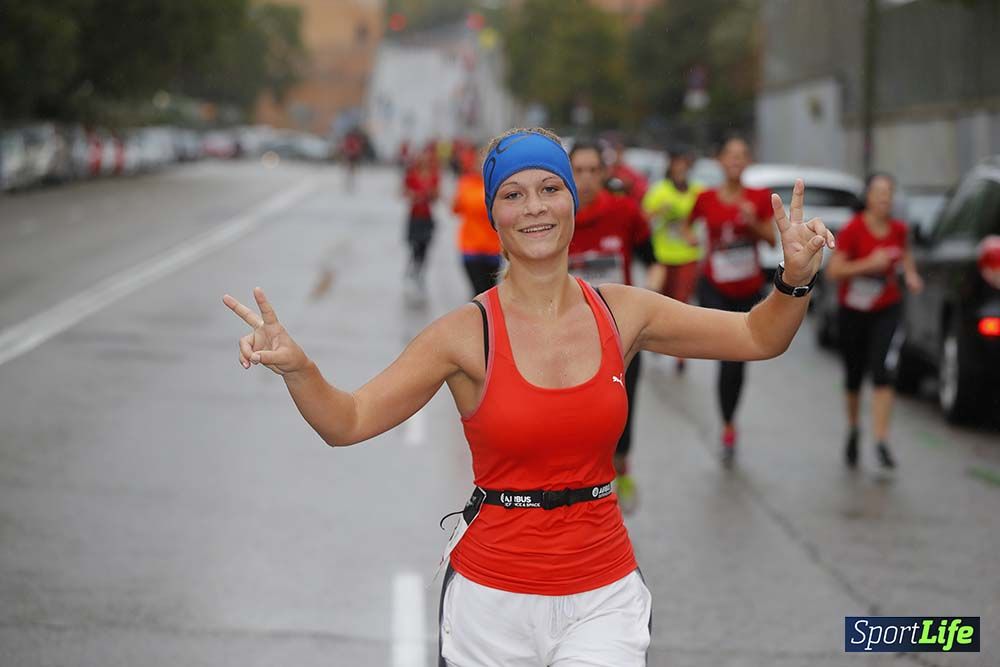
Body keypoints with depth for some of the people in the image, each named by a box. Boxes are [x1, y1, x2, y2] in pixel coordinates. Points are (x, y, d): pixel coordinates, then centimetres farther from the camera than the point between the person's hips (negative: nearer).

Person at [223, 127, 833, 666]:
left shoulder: (622, 312, 0)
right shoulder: (467, 334, -8)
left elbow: (760, 337, 9)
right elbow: (348, 422, -8)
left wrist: (795, 280, -10)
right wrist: (296, 369, -27)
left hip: (603, 592, 1)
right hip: (493, 597, -1)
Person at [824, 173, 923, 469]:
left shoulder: (898, 229, -3)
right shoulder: (853, 230, -15)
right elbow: (833, 270, -19)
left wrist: (910, 273, 1)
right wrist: (869, 263, -28)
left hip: (887, 311, 1)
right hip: (853, 311, -1)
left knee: (882, 373, -14)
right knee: (854, 375, 12)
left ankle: (881, 442, -14)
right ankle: (853, 430, 38)